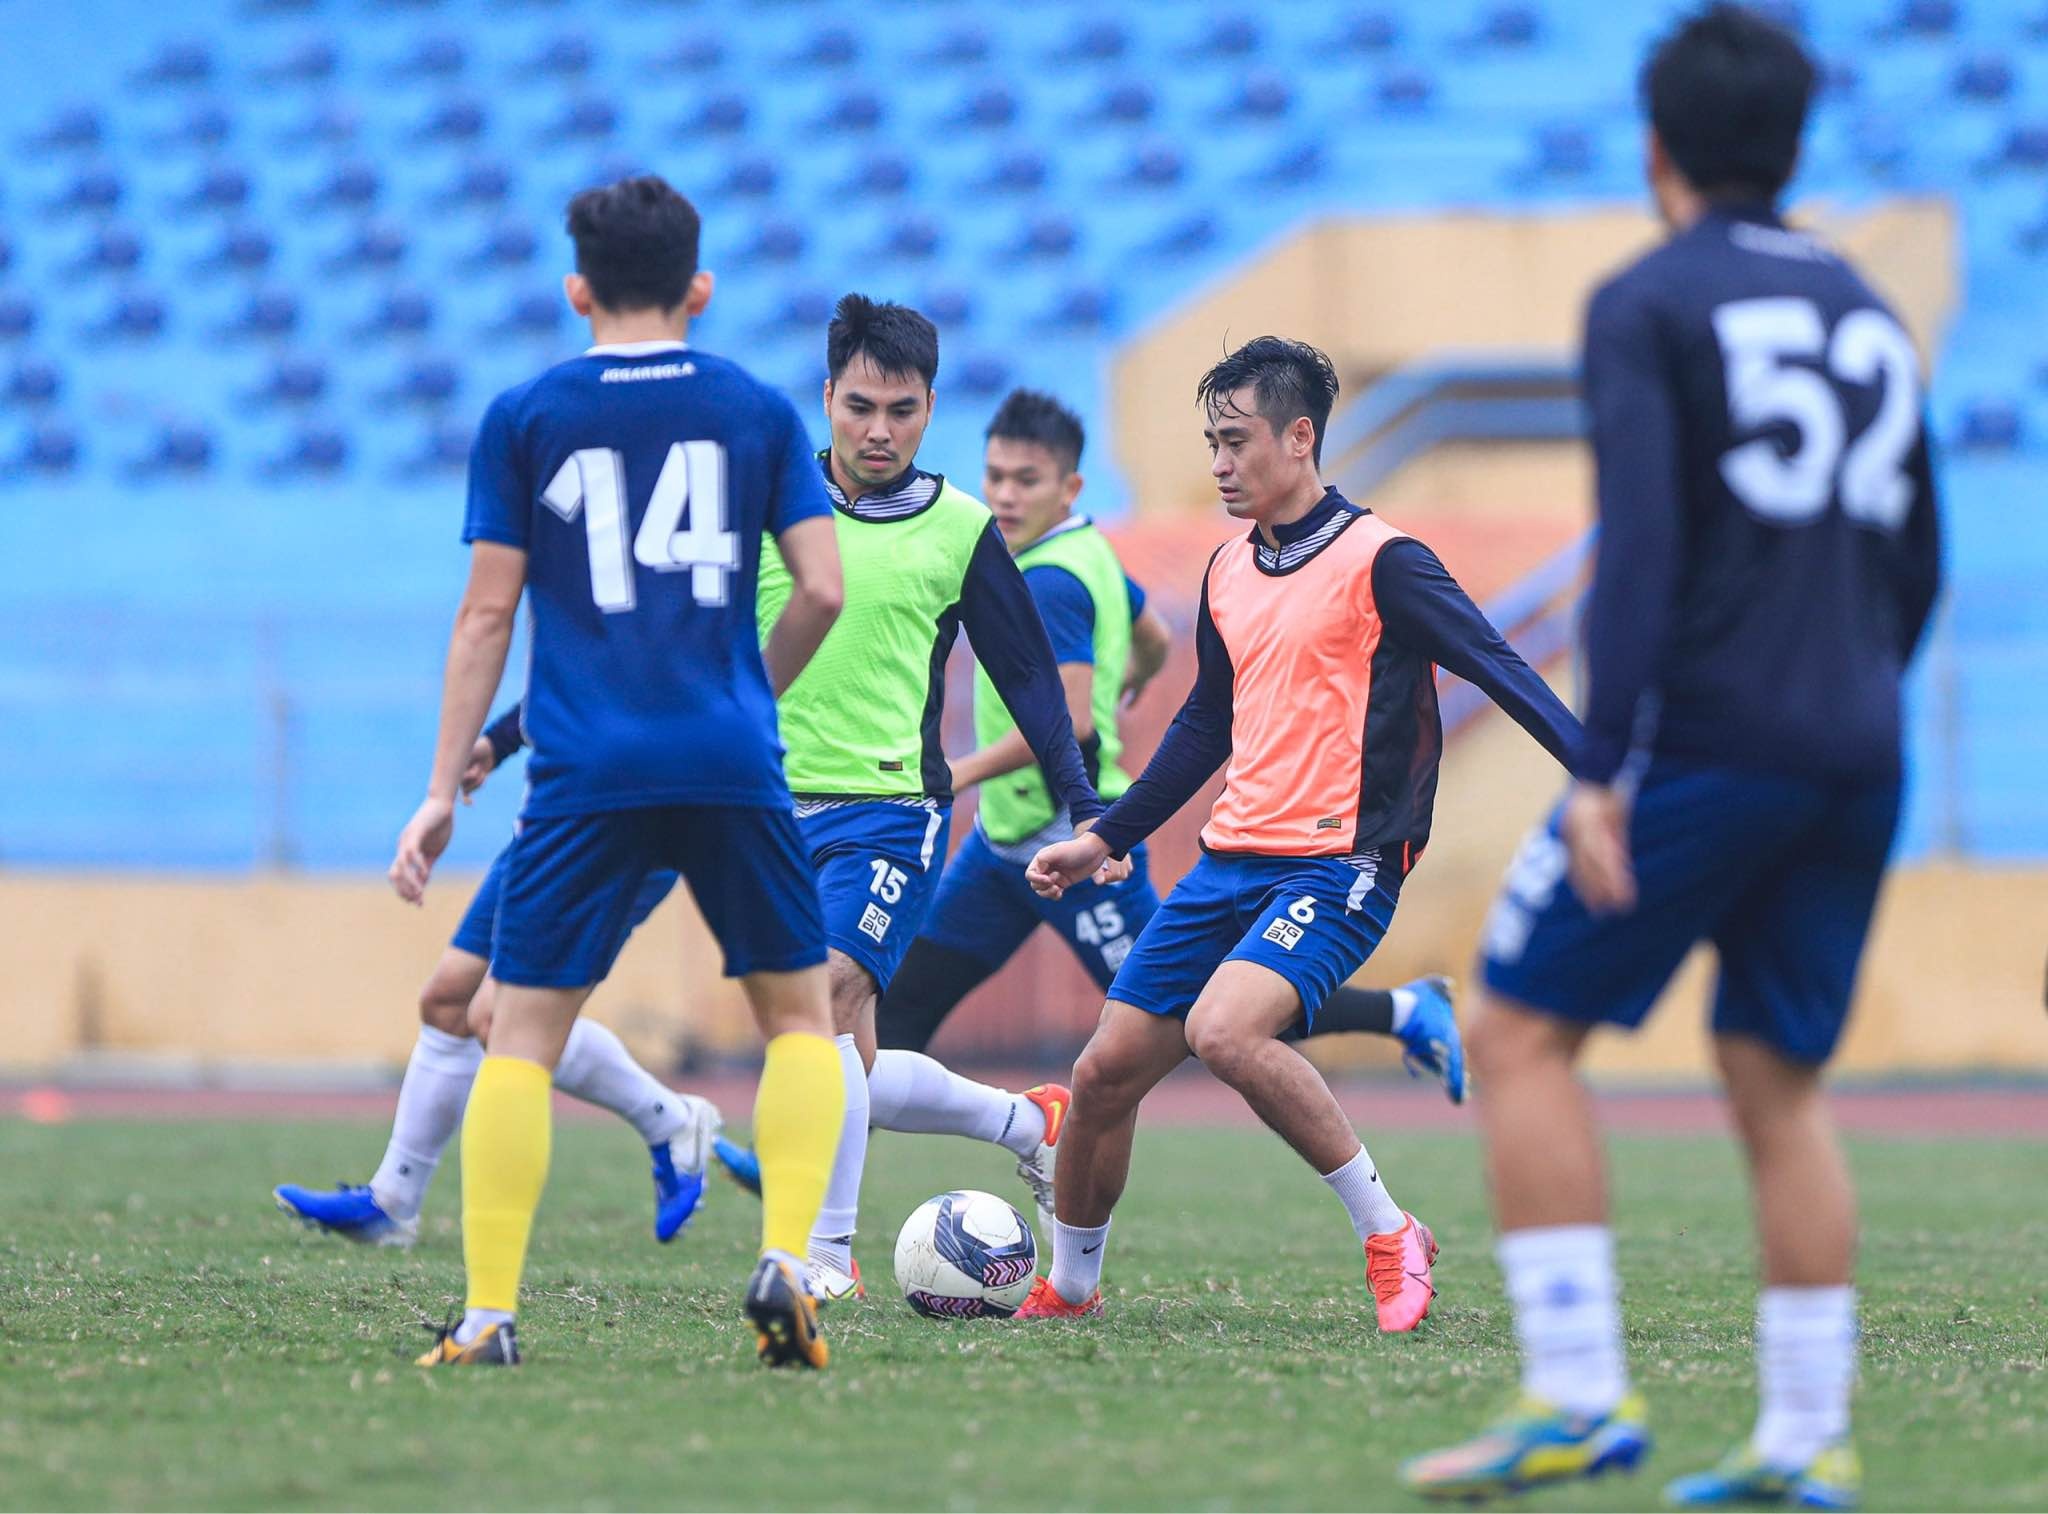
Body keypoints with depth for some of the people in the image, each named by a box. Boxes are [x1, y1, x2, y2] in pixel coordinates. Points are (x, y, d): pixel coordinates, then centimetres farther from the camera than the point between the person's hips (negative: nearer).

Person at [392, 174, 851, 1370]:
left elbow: (488, 612, 4)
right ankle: (786, 1262, -4)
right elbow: (821, 590, 4)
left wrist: (444, 790, 6)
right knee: (801, 1012, 14)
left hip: (586, 773, -1)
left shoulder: (524, 418, 6)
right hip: (734, 767, 1)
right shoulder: (758, 409, 9)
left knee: (524, 1030, 4)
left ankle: (490, 1313, -3)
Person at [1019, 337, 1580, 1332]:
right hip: (1231, 861, 7)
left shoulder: (1378, 561, -8)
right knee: (1103, 1074, 4)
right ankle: (1068, 1286, 25)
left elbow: (1496, 668, -14)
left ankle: (1388, 1235, -15)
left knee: (1223, 1031, -31)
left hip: (1338, 866, -7)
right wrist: (1105, 840, 28)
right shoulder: (1228, 572, 14)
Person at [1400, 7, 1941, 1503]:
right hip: (1856, 762, 6)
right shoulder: (1869, 317, 17)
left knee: (1521, 1033, 0)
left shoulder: (1649, 305, -4)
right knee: (1779, 1084, 11)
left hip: (1705, 742, -6)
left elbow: (1640, 545, -15)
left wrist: (1601, 766, -17)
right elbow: (1917, 567, 19)